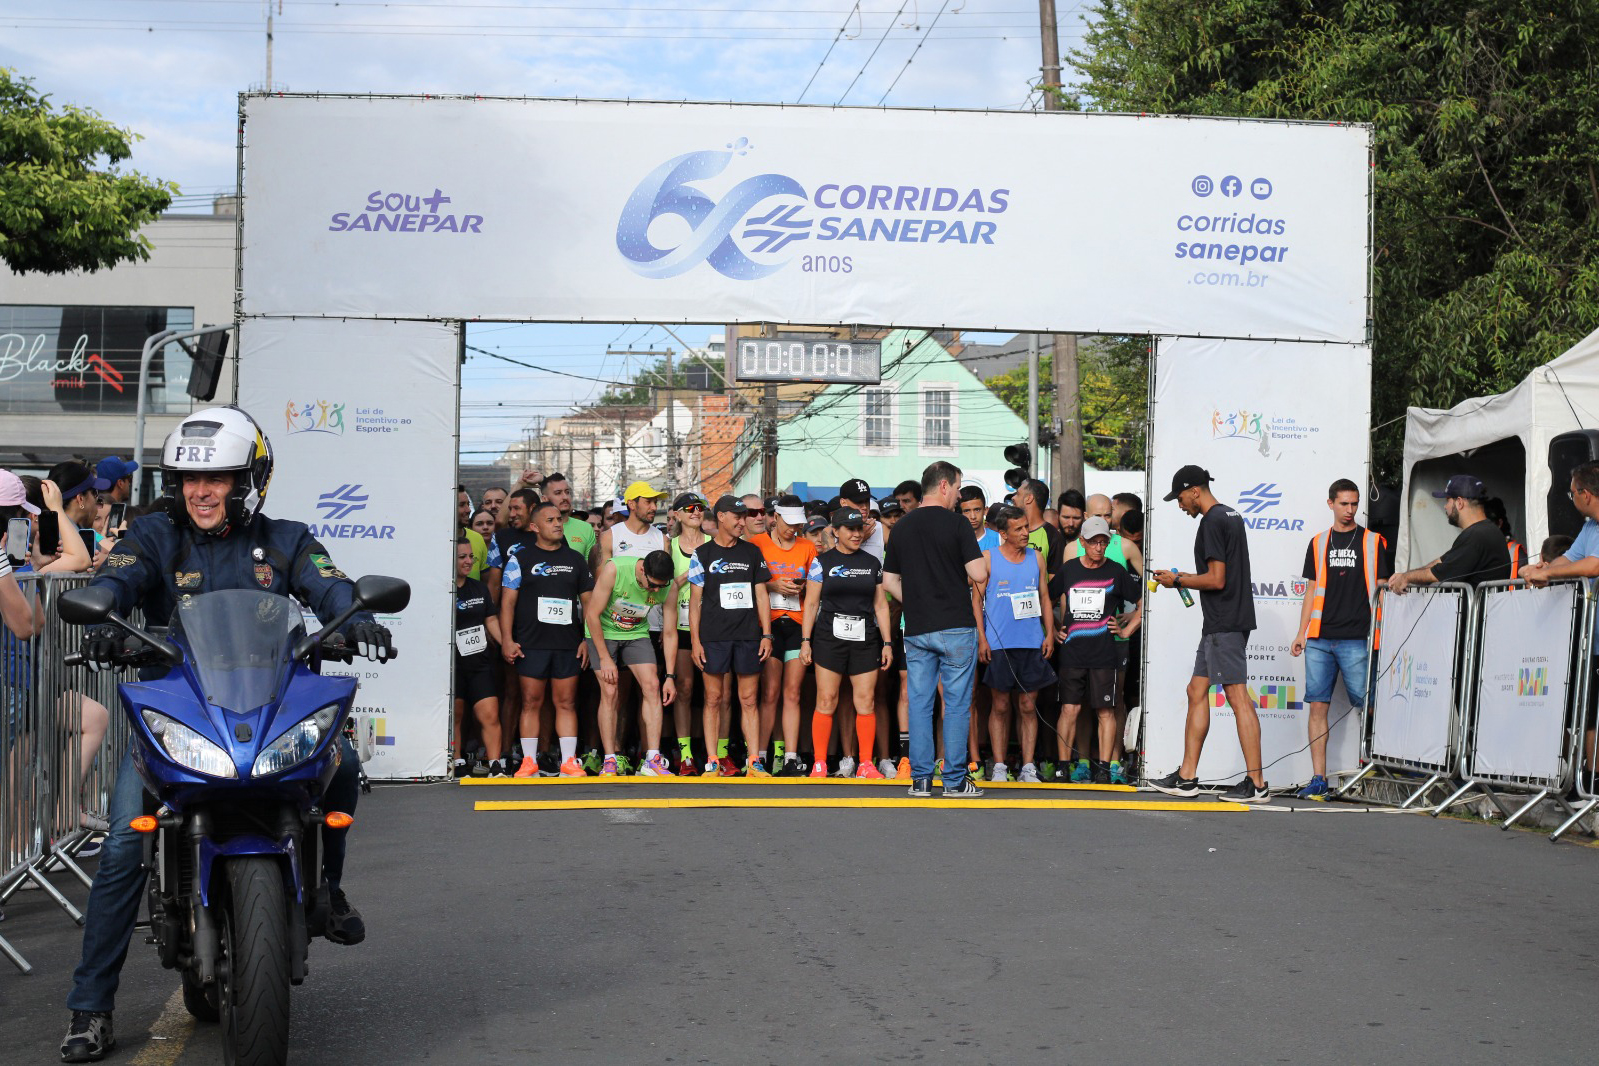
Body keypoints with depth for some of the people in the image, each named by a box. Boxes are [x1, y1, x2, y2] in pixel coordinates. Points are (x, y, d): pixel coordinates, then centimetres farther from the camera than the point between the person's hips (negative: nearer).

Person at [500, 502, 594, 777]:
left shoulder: (575, 559, 14)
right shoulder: (520, 559, 5)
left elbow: (587, 602, 16)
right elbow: (508, 601, 2)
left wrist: (588, 639, 6)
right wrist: (507, 640, -7)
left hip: (568, 644, 2)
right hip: (531, 643, -2)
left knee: (566, 703, 2)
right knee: (531, 703, 0)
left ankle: (569, 761, 4)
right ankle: (529, 762, 4)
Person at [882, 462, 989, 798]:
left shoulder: (903, 526, 9)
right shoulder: (955, 523, -8)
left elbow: (889, 581, 12)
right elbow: (979, 574, -14)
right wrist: (964, 577, 8)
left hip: (916, 629, 5)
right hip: (956, 626, -5)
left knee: (919, 703, 7)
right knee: (957, 703, 1)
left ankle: (921, 779, 6)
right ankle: (955, 779, 1)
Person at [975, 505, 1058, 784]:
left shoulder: (1036, 557, 11)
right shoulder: (988, 558, 3)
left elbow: (1045, 599, 15)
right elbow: (976, 599, 2)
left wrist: (1049, 634, 5)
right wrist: (981, 638, -6)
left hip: (1032, 643, 2)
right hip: (999, 644, -2)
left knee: (1028, 706, 3)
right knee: (1000, 706, 1)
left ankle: (1028, 768, 5)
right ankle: (999, 767, 6)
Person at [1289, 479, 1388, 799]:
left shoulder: (1373, 542, 6)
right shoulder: (1318, 544, 14)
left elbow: (1382, 589, 5)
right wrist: (1302, 633, 10)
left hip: (1357, 640, -3)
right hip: (1320, 639, 3)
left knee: (1367, 706, -4)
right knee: (1318, 706, 0)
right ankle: (1318, 779, 2)